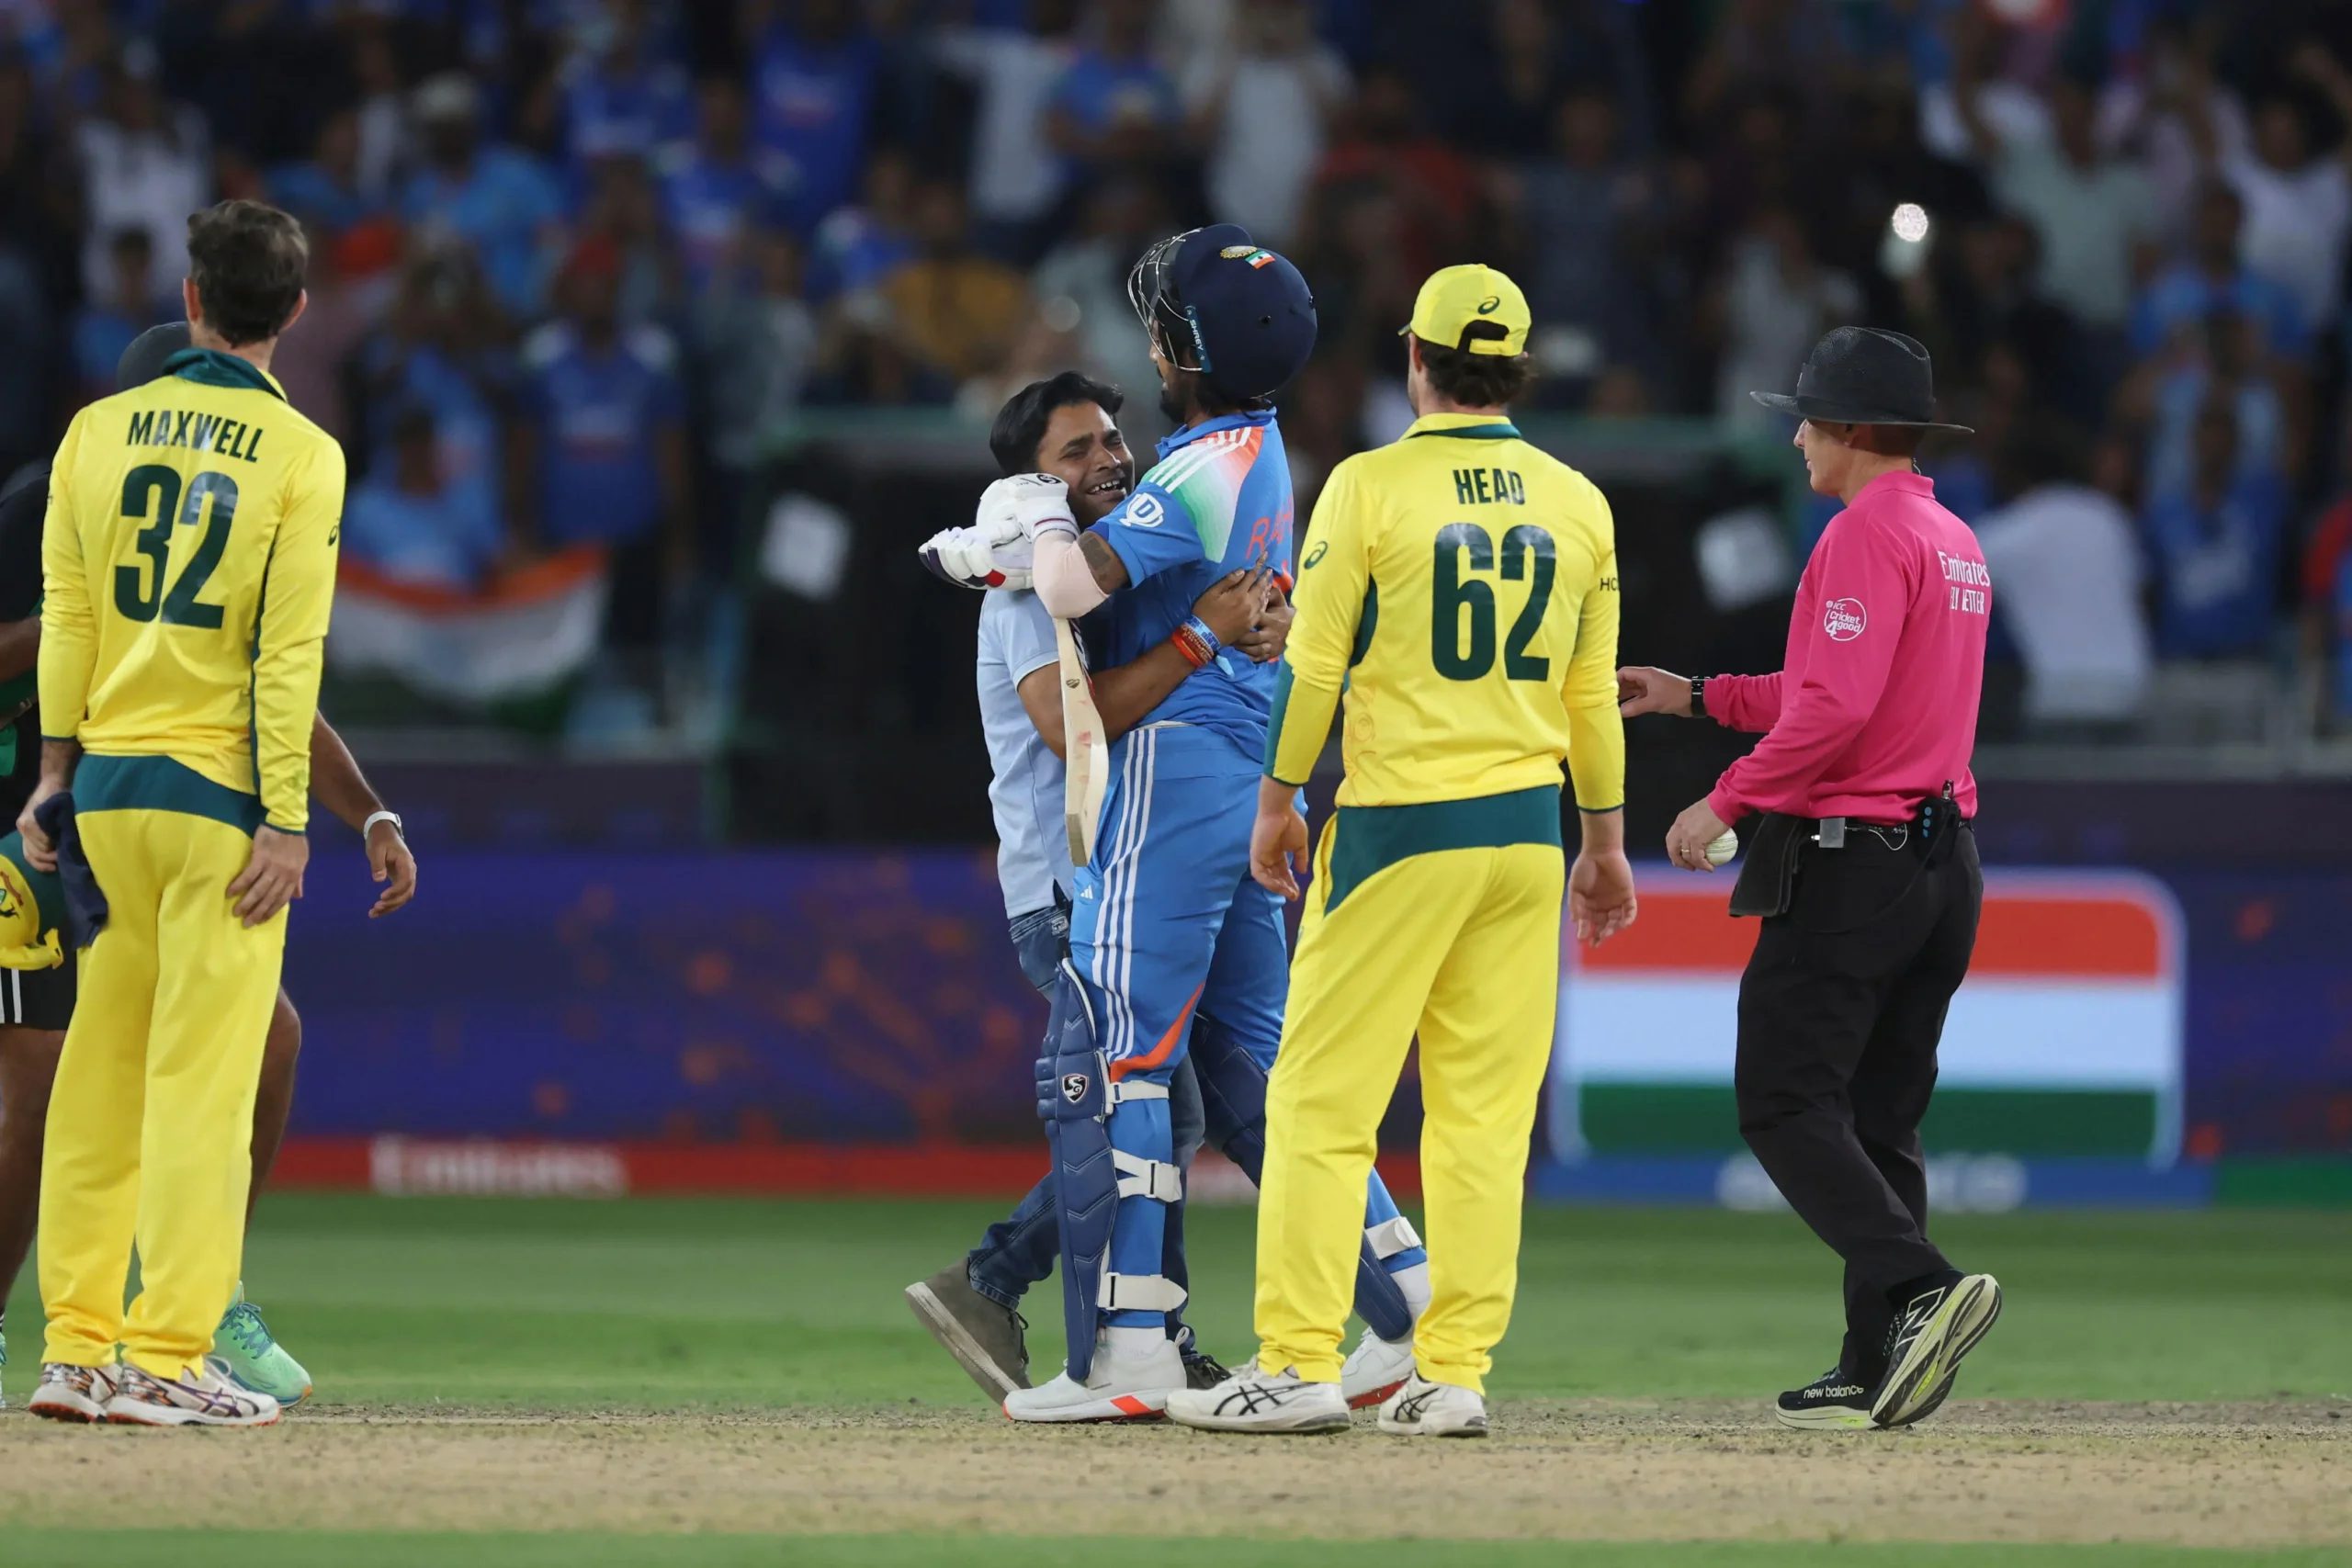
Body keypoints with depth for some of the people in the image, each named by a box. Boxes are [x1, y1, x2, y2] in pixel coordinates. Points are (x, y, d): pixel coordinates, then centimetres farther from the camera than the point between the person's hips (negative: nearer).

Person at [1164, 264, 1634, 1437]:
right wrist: (1605, 842, 18)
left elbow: (1314, 666, -6)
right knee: (1484, 1112, 6)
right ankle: (1454, 1374, 3)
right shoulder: (1577, 503, 7)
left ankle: (1299, 1364, -6)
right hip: (1527, 829, 5)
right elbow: (1593, 692, 10)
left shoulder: (1371, 486, -7)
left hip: (1396, 823, -5)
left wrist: (1277, 802, 5)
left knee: (1324, 1097, -2)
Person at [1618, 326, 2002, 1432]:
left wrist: (1728, 800, -16)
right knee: (1879, 1116, 11)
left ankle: (1920, 1287, -26)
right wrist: (1698, 697, 29)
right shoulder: (1956, 543, 18)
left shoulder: (1866, 536, -12)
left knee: (1784, 1102, -9)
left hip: (1848, 859, -9)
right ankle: (1877, 1372, 8)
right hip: (1944, 863, 9)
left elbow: (1837, 708, -23)